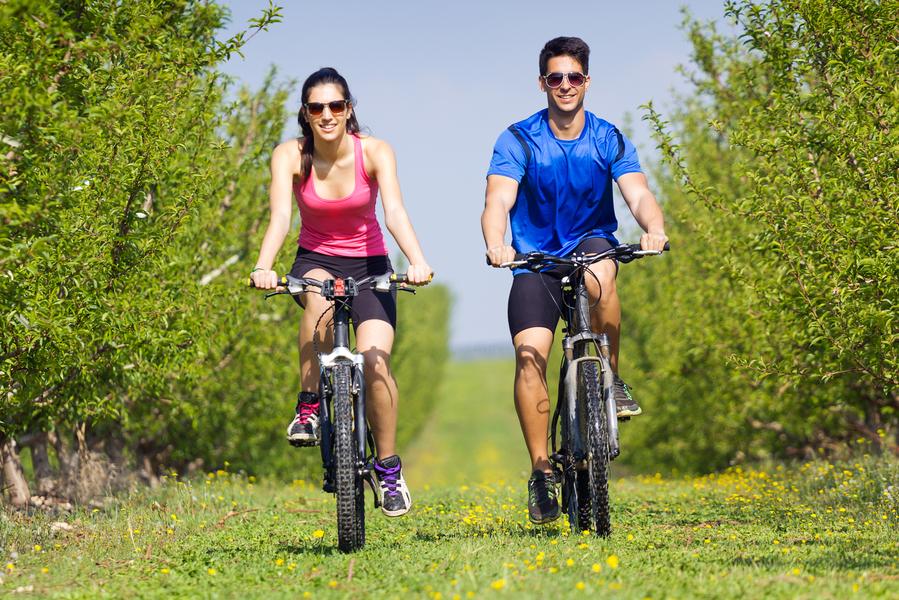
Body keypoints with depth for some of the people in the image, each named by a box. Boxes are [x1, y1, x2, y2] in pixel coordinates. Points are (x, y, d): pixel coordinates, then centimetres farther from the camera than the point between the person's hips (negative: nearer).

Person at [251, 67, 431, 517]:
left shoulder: (374, 152, -14)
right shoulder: (290, 156, -12)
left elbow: (395, 211, -27)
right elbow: (280, 215, -26)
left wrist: (416, 261, -45)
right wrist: (263, 267, -45)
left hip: (368, 264, 0)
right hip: (315, 260, 0)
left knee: (374, 361, -21)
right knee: (320, 297, -38)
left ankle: (389, 467, -2)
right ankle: (309, 405, -24)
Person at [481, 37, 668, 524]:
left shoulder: (609, 141, -3)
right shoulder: (517, 141, -7)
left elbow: (639, 194, -16)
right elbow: (498, 202, -19)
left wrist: (653, 228, -40)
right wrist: (496, 245, -42)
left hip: (593, 243, 0)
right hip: (535, 260, 0)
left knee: (599, 276, -37)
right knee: (530, 353, -20)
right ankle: (541, 471, -14)